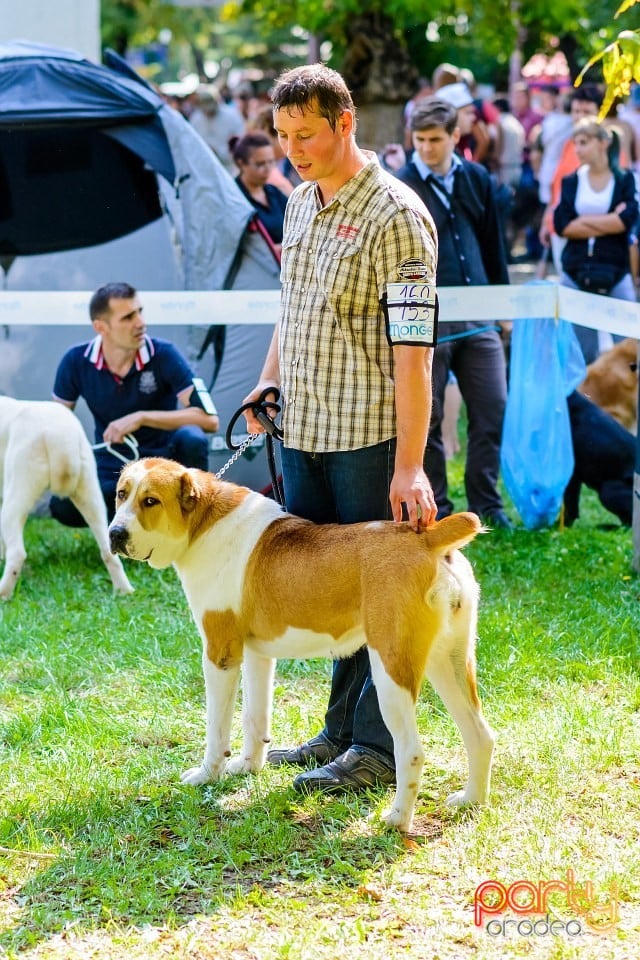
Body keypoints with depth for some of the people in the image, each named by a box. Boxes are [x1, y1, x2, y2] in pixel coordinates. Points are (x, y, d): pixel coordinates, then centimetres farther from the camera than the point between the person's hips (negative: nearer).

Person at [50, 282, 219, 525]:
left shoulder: (163, 355, -15)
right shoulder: (76, 362, -8)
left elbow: (209, 419, -22)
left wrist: (142, 418, -29)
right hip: (112, 470, 1)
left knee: (191, 439, -35)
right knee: (63, 506, -29)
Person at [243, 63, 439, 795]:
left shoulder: (395, 216, -15)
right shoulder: (299, 202, 11)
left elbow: (412, 348, -19)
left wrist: (409, 466, -23)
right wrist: (270, 378, 11)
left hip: (369, 435, -8)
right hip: (303, 430, 8)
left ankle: (378, 748, 10)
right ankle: (341, 730, 26)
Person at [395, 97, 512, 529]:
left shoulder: (476, 178, 9)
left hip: (477, 317, 4)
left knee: (493, 410, 3)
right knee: (427, 419, 4)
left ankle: (486, 504, 14)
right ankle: (435, 507, 14)